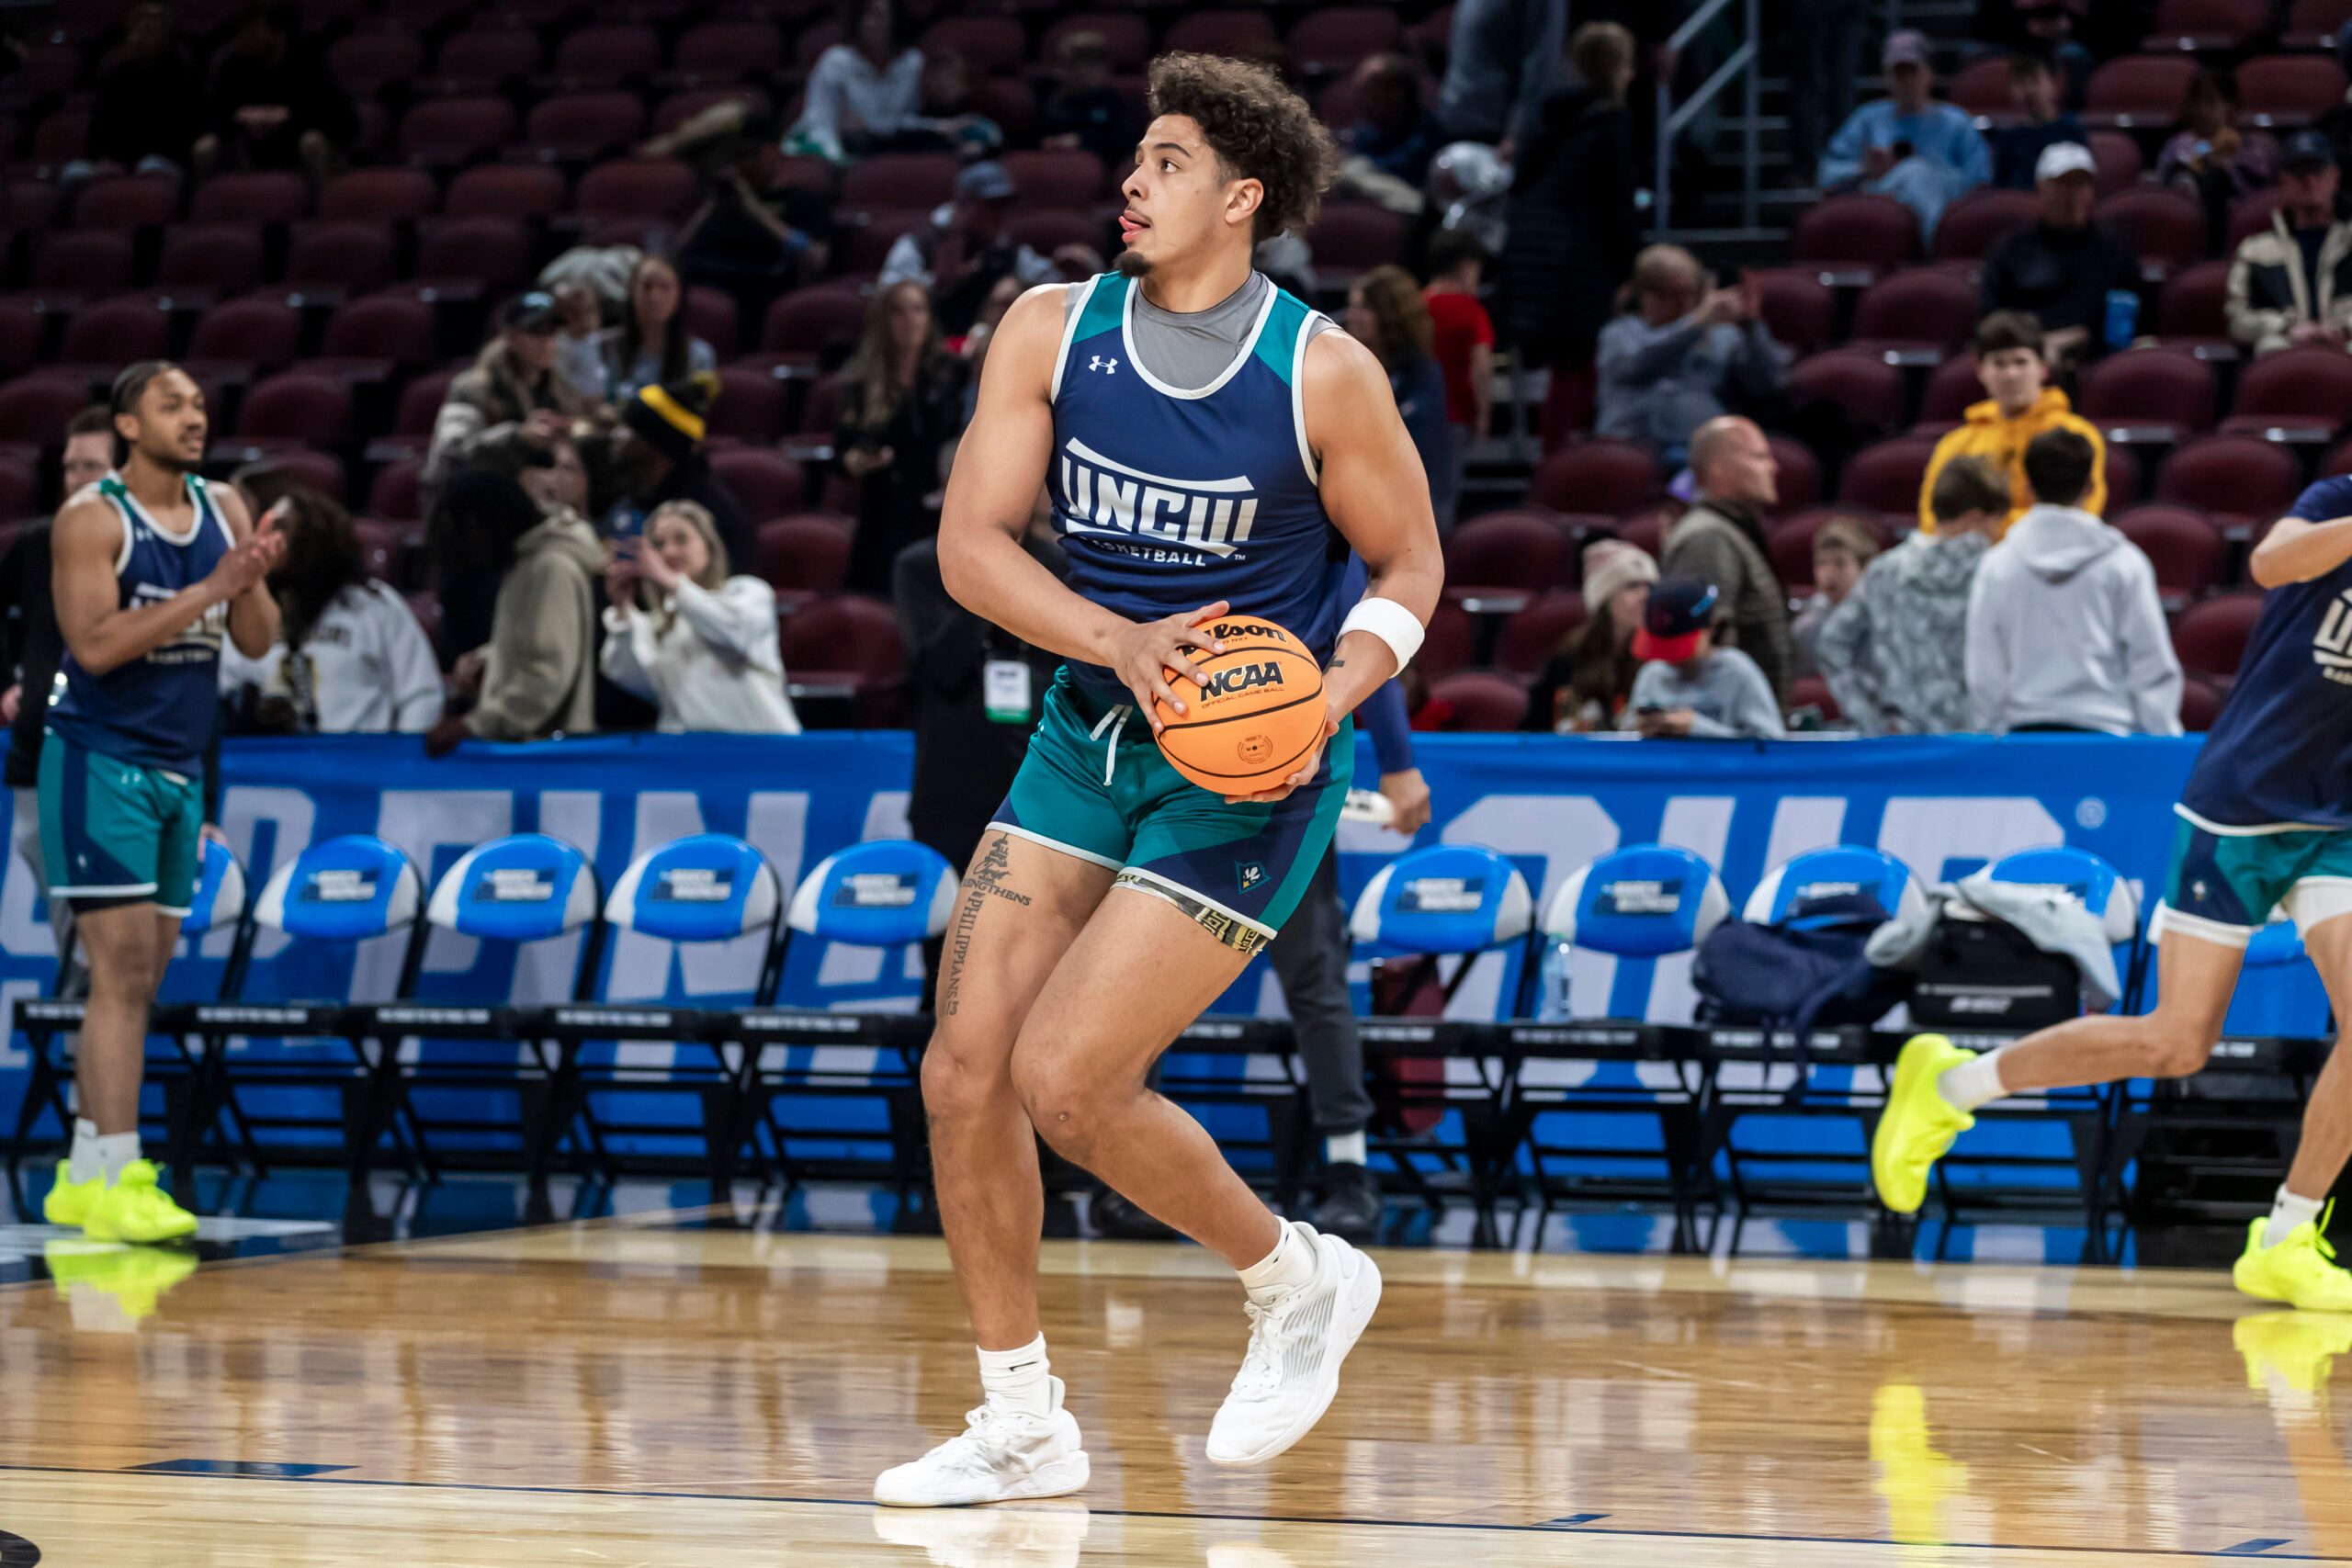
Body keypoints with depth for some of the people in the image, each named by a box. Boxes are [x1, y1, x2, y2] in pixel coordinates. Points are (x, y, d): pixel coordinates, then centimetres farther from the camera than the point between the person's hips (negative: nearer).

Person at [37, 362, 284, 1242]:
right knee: (123, 969, -13)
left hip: (179, 768, 7)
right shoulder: (91, 518, -11)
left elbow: (256, 642, 7)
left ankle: (83, 1174, 17)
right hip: (100, 761, -7)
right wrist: (208, 590, -24)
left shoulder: (224, 510, 8)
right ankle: (109, 1182, -15)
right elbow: (95, 644, -21)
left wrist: (252, 582, -13)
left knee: (141, 978, 10)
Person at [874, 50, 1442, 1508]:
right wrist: (1124, 643, -22)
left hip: (1246, 768, -5)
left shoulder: (1324, 375, -12)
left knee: (1066, 1077, -14)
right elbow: (971, 543, -7)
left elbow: (1411, 568, -1)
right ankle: (1025, 1422, 12)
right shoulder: (1054, 331, -2)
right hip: (1093, 729, 5)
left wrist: (1326, 702, -19)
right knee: (966, 1070, -2)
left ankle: (1298, 1279, 11)